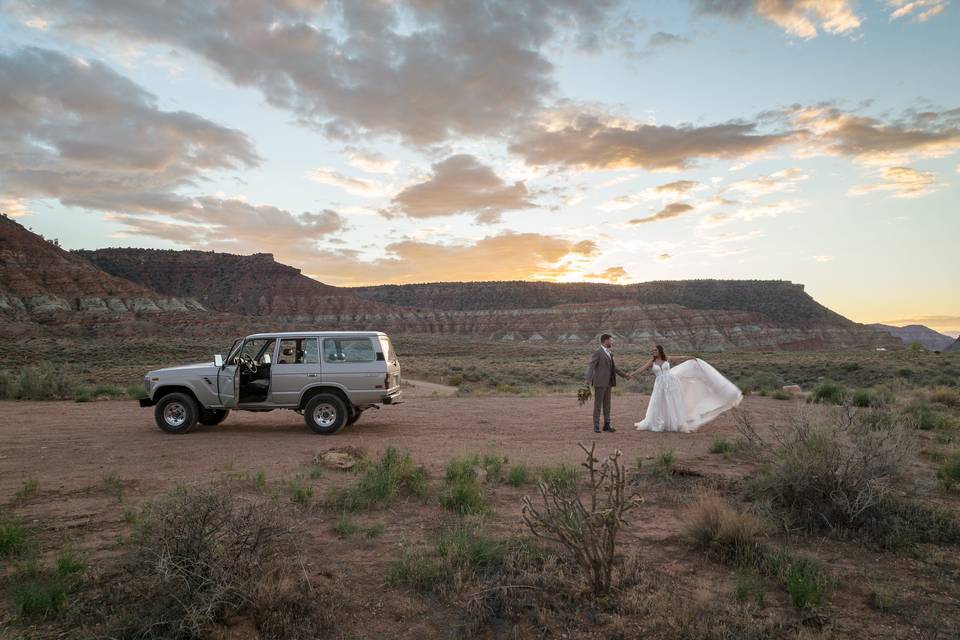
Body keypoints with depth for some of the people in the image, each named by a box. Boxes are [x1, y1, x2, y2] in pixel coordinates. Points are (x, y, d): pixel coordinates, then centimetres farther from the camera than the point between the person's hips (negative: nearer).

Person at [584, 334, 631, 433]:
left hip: (608, 383, 7)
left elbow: (614, 368, 23)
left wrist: (624, 375, 28)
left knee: (607, 404, 8)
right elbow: (591, 366, -21)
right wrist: (588, 379, -34)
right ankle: (596, 426, 6)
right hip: (599, 383, -7)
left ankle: (607, 425, 13)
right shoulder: (597, 353, -11)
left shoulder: (609, 353, 15)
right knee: (598, 405, -1)